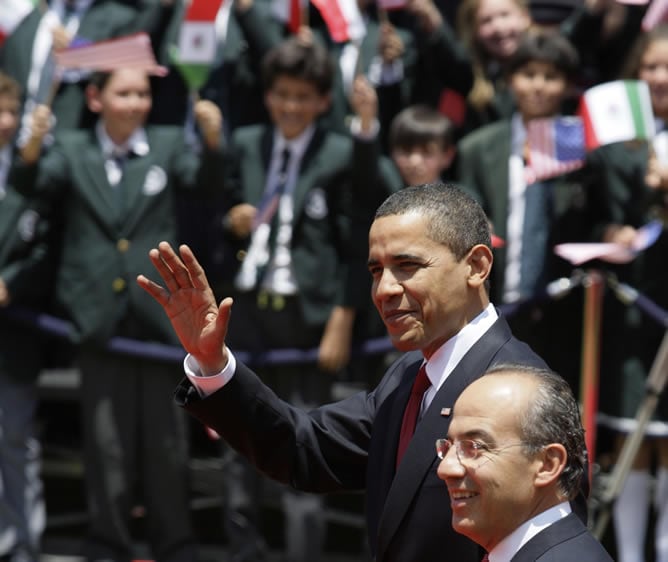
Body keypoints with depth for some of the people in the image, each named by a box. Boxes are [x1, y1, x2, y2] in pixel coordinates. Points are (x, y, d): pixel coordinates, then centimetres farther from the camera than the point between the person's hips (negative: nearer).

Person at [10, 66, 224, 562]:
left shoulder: (168, 145, 4)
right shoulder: (72, 150, 5)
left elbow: (204, 179, -11)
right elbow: (32, 183, -9)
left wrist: (213, 142, -32)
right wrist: (32, 147, -31)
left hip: (158, 316, 0)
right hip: (99, 318, 0)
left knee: (167, 440, 5)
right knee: (107, 444, 6)